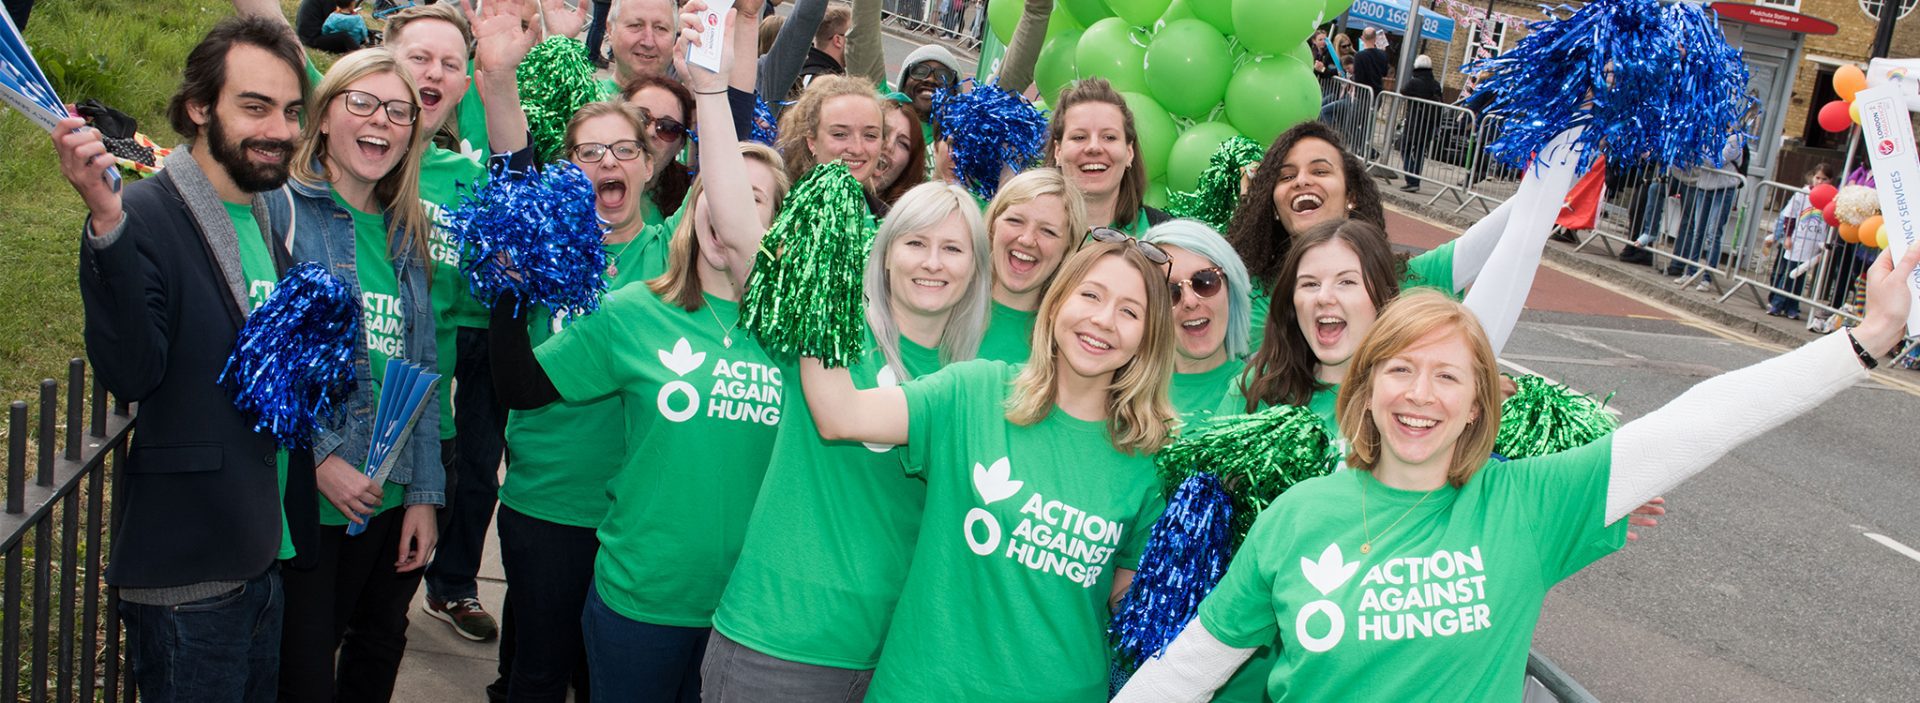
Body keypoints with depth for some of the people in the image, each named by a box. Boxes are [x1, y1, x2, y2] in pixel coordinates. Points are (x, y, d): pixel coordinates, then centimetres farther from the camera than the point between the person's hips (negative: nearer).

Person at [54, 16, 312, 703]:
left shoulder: (273, 225, 12)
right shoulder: (144, 216, -12)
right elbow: (130, 373, -25)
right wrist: (107, 225, -34)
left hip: (270, 556, 8)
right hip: (187, 575, -8)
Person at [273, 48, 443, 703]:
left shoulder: (406, 234, 12)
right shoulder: (281, 208, -6)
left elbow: (420, 371, 13)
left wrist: (425, 494, 7)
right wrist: (319, 456, -18)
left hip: (392, 503, 6)